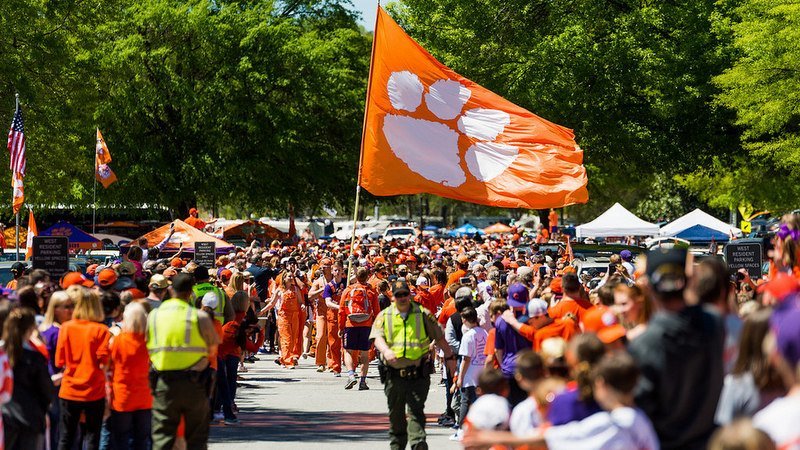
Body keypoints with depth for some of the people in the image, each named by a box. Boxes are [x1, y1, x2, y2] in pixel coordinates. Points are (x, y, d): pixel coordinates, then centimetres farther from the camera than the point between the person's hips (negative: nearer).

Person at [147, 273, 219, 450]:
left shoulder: (154, 315, -1)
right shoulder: (200, 317, -8)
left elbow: (147, 347, 2)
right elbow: (213, 346, 2)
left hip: (164, 384, 2)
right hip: (194, 384, -1)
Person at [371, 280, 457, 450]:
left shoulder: (422, 314, 7)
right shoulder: (384, 316, 8)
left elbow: (439, 337, 13)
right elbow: (378, 337, -6)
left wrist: (450, 357, 14)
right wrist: (386, 350, -26)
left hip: (418, 374, -2)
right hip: (394, 375, 2)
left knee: (416, 411, -13)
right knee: (395, 414, 11)